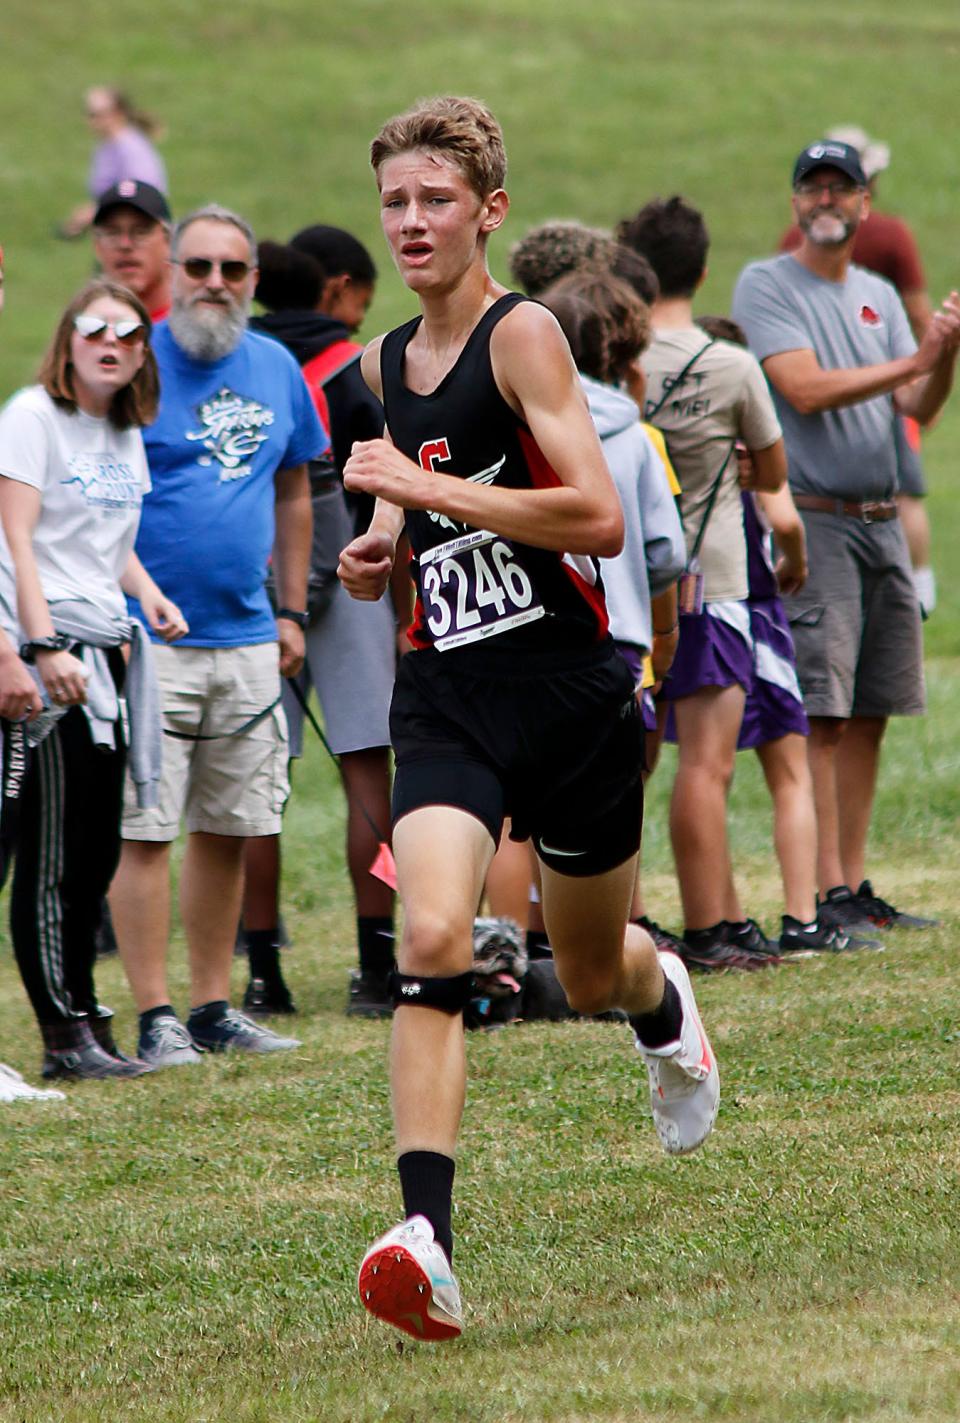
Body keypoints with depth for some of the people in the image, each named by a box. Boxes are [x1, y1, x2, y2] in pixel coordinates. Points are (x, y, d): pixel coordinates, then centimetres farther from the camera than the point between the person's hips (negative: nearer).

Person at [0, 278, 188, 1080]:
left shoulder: (128, 435, 18)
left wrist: (146, 591, 9)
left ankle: (86, 1017, 17)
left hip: (109, 648, 8)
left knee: (99, 848, 10)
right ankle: (66, 1035, -5)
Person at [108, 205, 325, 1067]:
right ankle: (155, 1016, -4)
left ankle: (213, 1004, 17)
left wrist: (291, 611, 16)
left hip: (246, 640, 5)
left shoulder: (276, 371, 11)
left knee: (228, 830, 9)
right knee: (145, 829, -6)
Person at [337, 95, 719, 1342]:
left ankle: (666, 1005, 54)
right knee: (432, 943, -20)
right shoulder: (385, 365, 11)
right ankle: (427, 1242, -29)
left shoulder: (523, 335, -10)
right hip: (445, 695, 4)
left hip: (568, 689, -4)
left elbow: (599, 517, -21)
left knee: (593, 977, 14)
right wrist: (383, 548, 8)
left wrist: (427, 488, -20)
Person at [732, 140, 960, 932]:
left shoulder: (879, 296, 17)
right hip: (813, 522, -7)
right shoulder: (766, 286, -2)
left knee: (870, 711, 7)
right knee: (821, 714, -10)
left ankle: (856, 886, 11)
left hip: (881, 523, 7)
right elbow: (805, 389, -15)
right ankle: (828, 894, -12)